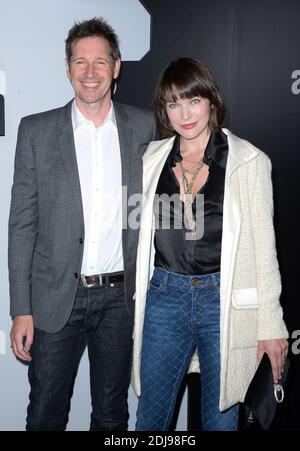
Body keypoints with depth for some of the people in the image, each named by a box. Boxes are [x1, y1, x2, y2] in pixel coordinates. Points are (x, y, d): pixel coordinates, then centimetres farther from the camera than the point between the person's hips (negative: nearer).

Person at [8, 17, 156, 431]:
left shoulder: (144, 127, 2)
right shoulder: (36, 131, -2)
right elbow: (22, 223, -2)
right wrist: (21, 309, -5)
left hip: (121, 296, 1)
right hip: (57, 298, -1)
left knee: (112, 415, 17)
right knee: (45, 415, 12)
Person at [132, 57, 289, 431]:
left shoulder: (249, 161, -4)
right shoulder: (153, 158, 5)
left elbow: (263, 246, -3)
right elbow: (140, 232, 11)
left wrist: (271, 323, -4)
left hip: (225, 301, -2)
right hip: (164, 298, 3)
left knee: (220, 417, 13)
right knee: (151, 416, 15)